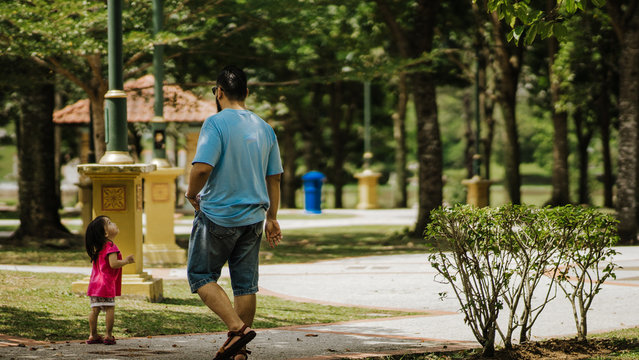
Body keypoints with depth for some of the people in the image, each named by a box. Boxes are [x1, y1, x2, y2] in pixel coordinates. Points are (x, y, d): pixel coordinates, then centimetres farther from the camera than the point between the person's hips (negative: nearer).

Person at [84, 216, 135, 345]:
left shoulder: (97, 247, 14)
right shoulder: (110, 246, -14)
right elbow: (113, 263, -23)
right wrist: (126, 261, -8)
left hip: (95, 283, 8)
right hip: (107, 284, -8)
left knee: (94, 309, 9)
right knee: (110, 309, 0)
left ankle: (93, 335, 13)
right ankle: (109, 336, 0)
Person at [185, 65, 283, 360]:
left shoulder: (216, 123, -13)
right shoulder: (264, 128, 7)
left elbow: (202, 167, -24)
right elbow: (274, 178, 12)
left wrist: (191, 193, -5)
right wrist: (271, 219, 20)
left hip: (218, 216, -6)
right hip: (253, 219, 6)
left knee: (201, 275, 6)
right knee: (245, 284, 9)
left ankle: (237, 327, -11)